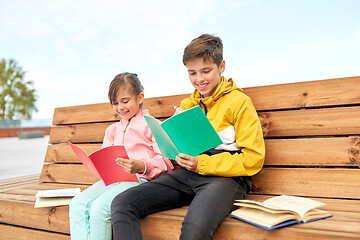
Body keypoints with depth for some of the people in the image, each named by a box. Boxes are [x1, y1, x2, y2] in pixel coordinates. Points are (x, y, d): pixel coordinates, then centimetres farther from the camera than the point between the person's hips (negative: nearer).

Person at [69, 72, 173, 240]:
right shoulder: (112, 130, 27)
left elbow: (165, 162, -3)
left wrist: (142, 166, -22)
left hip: (139, 179, -6)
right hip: (112, 179, 6)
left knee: (100, 207, -30)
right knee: (77, 204, -20)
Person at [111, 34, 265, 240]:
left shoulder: (239, 102, 1)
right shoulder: (188, 104, 21)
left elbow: (253, 158, -6)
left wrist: (201, 164, -15)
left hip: (224, 176, -5)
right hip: (186, 175, 6)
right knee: (122, 204, -15)